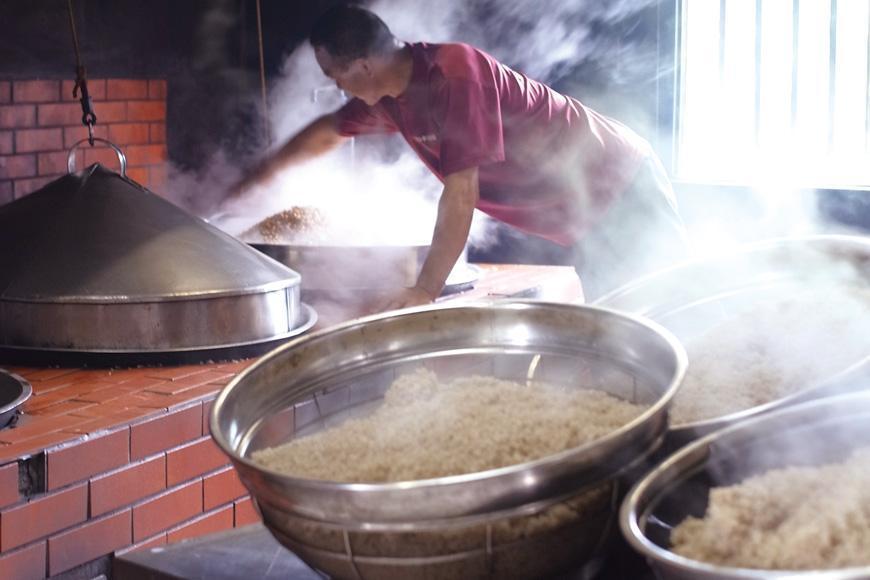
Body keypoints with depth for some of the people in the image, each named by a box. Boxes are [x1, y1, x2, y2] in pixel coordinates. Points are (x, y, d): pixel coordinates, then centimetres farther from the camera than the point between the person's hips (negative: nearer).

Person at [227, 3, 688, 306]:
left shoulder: (455, 75, -28)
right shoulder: (390, 92, -1)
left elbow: (461, 192, -29)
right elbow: (328, 131, 19)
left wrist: (426, 290, -25)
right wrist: (258, 176, 29)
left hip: (624, 190, -8)